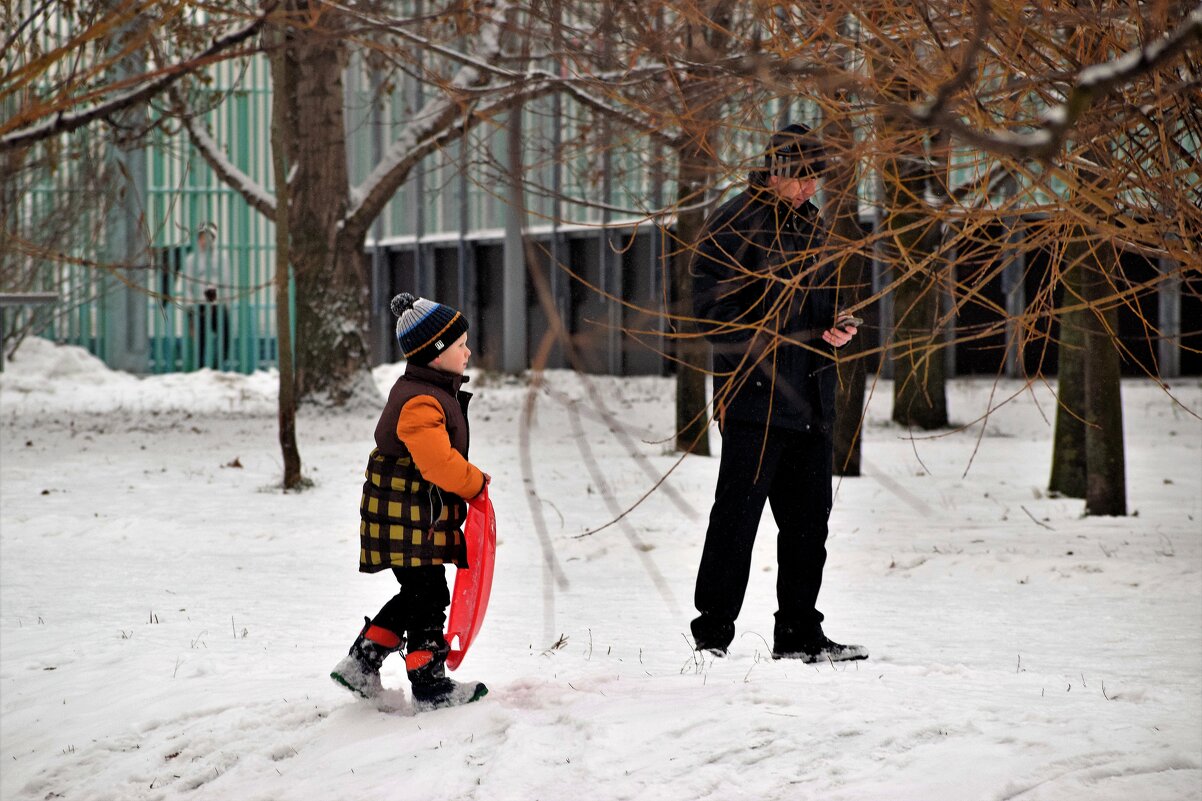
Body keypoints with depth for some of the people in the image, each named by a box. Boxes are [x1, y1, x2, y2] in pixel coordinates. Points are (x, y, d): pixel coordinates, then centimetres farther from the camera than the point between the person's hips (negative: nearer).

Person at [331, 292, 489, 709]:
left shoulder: (435, 393, 13)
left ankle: (361, 663, 21)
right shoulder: (420, 403, -22)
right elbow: (438, 462, -29)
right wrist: (474, 483, -13)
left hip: (420, 516, 11)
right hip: (407, 518, -11)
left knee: (417, 595, 17)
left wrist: (469, 481, 14)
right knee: (428, 597, -2)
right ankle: (429, 685, 6)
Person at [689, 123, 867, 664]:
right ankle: (713, 635, 0)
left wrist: (835, 327, 7)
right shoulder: (733, 225, -5)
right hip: (755, 398, -8)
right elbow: (713, 309, -11)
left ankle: (800, 635, 18)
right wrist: (765, 342, -21)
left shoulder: (810, 224, 19)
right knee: (737, 517, -7)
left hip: (809, 403, 8)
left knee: (807, 521, 10)